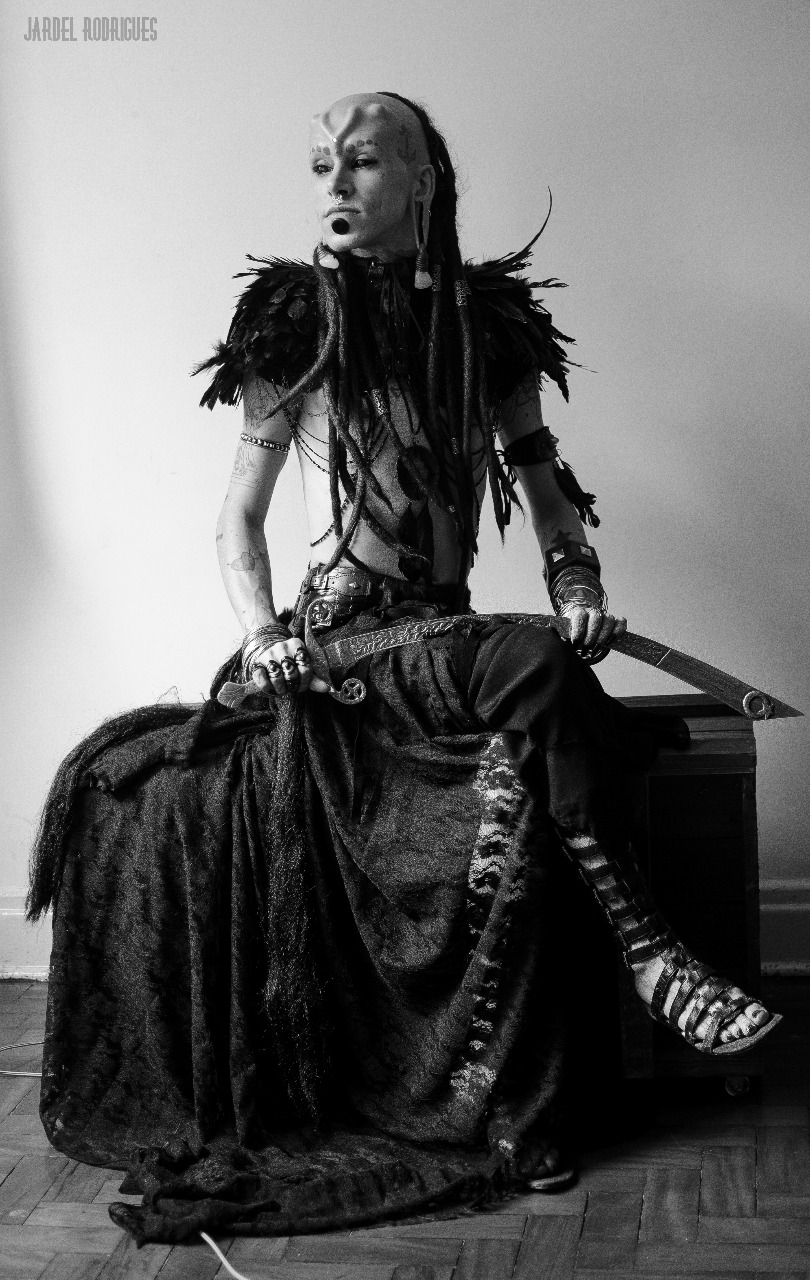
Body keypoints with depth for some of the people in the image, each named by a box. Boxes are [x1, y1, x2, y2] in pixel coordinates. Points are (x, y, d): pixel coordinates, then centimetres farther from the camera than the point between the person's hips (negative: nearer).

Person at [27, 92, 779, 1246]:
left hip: (445, 643, 4)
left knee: (520, 785, -25)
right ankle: (648, 954, -20)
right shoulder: (296, 326, -1)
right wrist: (265, 643, -13)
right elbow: (238, 521, 3)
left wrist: (577, 585, -5)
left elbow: (546, 486, 14)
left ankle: (502, 1106, -17)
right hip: (335, 641, -4)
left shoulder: (487, 321, 9)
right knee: (533, 673, -30)